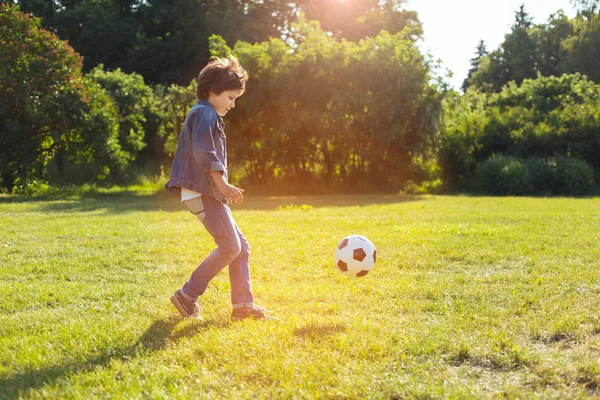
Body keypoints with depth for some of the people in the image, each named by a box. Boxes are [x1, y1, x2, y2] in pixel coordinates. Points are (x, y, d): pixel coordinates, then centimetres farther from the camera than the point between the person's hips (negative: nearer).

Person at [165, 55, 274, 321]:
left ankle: (243, 305, 9)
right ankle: (187, 297, -6)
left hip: (208, 192, 11)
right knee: (230, 246, -13)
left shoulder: (208, 115, 24)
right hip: (201, 191, -11)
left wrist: (223, 188, 20)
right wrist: (223, 184, -24)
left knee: (241, 246, 8)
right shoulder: (205, 113, -8)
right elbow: (202, 152, -21)